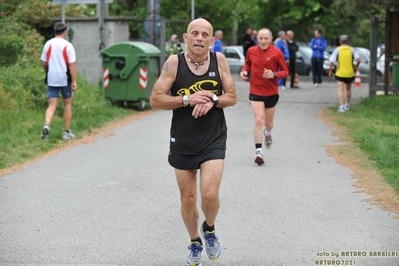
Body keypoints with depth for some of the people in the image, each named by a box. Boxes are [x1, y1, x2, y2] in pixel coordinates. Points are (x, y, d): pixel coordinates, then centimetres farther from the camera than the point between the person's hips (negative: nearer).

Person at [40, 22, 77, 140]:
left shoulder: (48, 44, 2)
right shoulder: (68, 45, -8)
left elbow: (44, 63, 7)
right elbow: (72, 65, -12)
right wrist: (74, 82, -9)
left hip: (51, 80, 2)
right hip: (65, 79, -2)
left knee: (52, 105, 2)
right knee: (67, 104, 13)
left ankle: (46, 126, -24)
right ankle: (66, 132, 15)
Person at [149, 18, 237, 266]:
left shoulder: (219, 60, -4)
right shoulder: (174, 62, -8)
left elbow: (232, 97, 1)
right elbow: (155, 100, -10)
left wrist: (212, 100, -19)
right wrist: (188, 99, -21)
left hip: (213, 141, 0)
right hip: (182, 143, 0)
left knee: (210, 194, -15)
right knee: (188, 199, 9)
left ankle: (209, 229, 18)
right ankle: (195, 244, 33)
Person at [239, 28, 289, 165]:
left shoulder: (276, 52, -9)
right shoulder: (251, 51, -2)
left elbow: (285, 71, -5)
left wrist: (274, 74, -24)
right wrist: (244, 71, -2)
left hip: (271, 93, 0)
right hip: (255, 92, 0)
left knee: (268, 123, 15)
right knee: (258, 120, -14)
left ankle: (267, 134, 52)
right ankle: (258, 151, -10)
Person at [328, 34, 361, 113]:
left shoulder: (337, 50, -3)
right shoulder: (352, 50, 0)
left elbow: (332, 62, -9)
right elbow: (359, 60, -11)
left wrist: (330, 71, 4)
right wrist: (356, 66, 8)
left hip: (340, 73, -2)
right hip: (350, 73, 2)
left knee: (340, 90, -5)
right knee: (348, 89, 21)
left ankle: (342, 106, -19)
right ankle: (347, 105, 33)